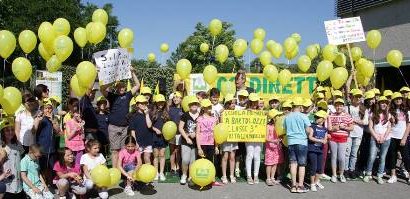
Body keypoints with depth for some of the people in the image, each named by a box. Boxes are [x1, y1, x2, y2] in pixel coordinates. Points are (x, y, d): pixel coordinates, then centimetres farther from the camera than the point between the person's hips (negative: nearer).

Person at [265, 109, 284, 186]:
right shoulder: (268, 126, -8)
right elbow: (266, 138, -11)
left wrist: (280, 139, -8)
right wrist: (273, 141, -26)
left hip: (277, 146, 5)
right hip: (270, 146, -5)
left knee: (275, 163, 8)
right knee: (269, 163, -2)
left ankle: (272, 178, 19)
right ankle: (268, 179, 8)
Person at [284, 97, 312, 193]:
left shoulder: (287, 117, 6)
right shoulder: (303, 116, -7)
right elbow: (308, 130, -5)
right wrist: (311, 130, 16)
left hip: (290, 142, 4)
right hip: (301, 142, -4)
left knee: (293, 163, 6)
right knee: (302, 164, 3)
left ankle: (294, 185, 8)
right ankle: (300, 186, 4)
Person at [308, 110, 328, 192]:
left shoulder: (325, 129, 11)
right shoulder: (313, 126, -3)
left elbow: (325, 140, 7)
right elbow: (310, 137, -12)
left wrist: (325, 141, -16)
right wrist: (320, 140, -17)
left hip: (320, 150, 5)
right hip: (312, 150, -5)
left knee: (320, 168, 11)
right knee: (313, 167, -5)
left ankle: (316, 181, 31)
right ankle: (312, 184, 9)